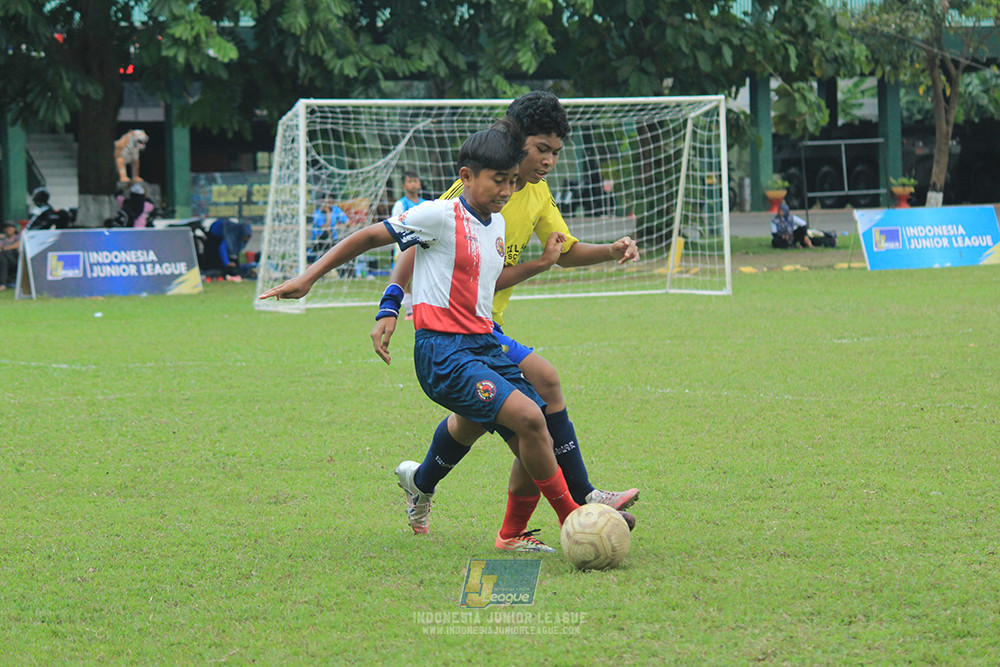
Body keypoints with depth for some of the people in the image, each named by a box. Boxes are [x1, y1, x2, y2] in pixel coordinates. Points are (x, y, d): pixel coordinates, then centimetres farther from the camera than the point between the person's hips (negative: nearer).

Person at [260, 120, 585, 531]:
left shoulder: (497, 224, 15)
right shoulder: (441, 216, -9)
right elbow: (369, 237, -4)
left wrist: (540, 265, 20)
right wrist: (308, 278, -6)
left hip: (485, 343, 8)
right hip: (442, 348, -8)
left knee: (535, 447, -1)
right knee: (528, 418, -24)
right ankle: (570, 518, -11)